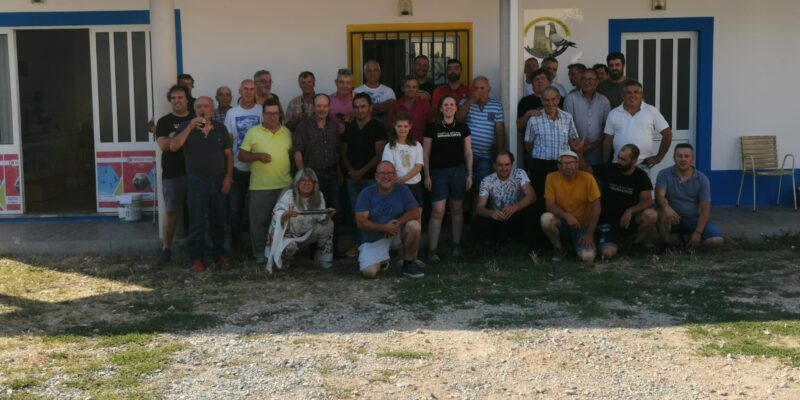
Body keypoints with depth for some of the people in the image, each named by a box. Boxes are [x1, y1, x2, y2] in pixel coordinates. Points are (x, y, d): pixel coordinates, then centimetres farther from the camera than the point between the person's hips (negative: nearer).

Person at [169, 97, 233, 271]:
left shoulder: (220, 129, 6)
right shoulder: (188, 129, 1)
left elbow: (228, 154, 8)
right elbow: (173, 147, -15)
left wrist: (228, 177, -1)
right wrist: (190, 127, -22)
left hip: (218, 180, 2)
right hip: (196, 181, -2)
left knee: (218, 220, 9)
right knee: (197, 222, 0)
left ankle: (220, 254, 20)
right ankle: (196, 257, 8)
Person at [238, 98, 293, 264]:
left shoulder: (287, 132, 10)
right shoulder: (253, 132, 1)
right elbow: (241, 156, 1)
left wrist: (292, 170, 6)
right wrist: (258, 156, -15)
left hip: (284, 185, 3)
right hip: (259, 186, -2)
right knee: (259, 220, 1)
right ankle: (260, 253, 12)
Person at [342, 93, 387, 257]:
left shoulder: (378, 127, -3)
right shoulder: (349, 128, 11)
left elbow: (379, 154, -8)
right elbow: (344, 153, 13)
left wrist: (362, 171, -12)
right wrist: (351, 171, -3)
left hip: (372, 177, -4)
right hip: (353, 178, 4)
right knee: (356, 211, 7)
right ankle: (358, 243, 17)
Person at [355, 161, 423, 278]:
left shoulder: (402, 190, -3)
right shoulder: (366, 193, -7)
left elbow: (415, 212, -9)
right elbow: (360, 222, -13)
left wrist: (398, 222, -28)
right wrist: (384, 228, -26)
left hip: (397, 234, 1)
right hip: (374, 239, -1)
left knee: (414, 226, -30)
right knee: (369, 272, -23)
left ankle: (409, 263, -7)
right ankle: (382, 260, 16)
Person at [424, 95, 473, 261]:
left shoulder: (462, 127, 5)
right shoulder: (433, 128, 0)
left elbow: (468, 152, 8)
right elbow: (426, 153, 1)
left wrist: (469, 174, 3)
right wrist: (427, 175, -3)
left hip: (458, 171, 2)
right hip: (438, 172, -2)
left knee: (457, 209, 8)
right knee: (437, 212, -7)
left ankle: (456, 245, 19)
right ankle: (432, 249, -4)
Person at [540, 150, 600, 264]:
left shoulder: (587, 178, -13)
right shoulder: (552, 177, -10)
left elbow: (596, 208, -10)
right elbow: (550, 205, -11)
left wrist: (589, 233, -13)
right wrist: (566, 216, -29)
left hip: (583, 226, -1)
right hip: (562, 223, 1)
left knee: (587, 257, -26)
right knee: (546, 218, -33)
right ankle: (558, 248, -4)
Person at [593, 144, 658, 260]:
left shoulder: (641, 176, -3)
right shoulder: (608, 169, -4)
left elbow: (647, 201, -10)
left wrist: (630, 211, -26)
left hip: (629, 220, 1)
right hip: (608, 220, -1)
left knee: (651, 215, -32)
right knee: (607, 254, -27)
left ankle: (636, 242, -1)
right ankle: (614, 240, 14)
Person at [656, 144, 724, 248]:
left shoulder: (702, 179, -4)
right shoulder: (664, 174, -6)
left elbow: (705, 208, -7)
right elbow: (659, 196, -21)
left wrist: (698, 232, -20)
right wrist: (667, 207, -46)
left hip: (693, 219, 2)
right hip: (673, 219, -1)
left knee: (716, 240, -23)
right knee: (662, 213, -36)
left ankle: (691, 236, 9)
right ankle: (667, 241, -10)